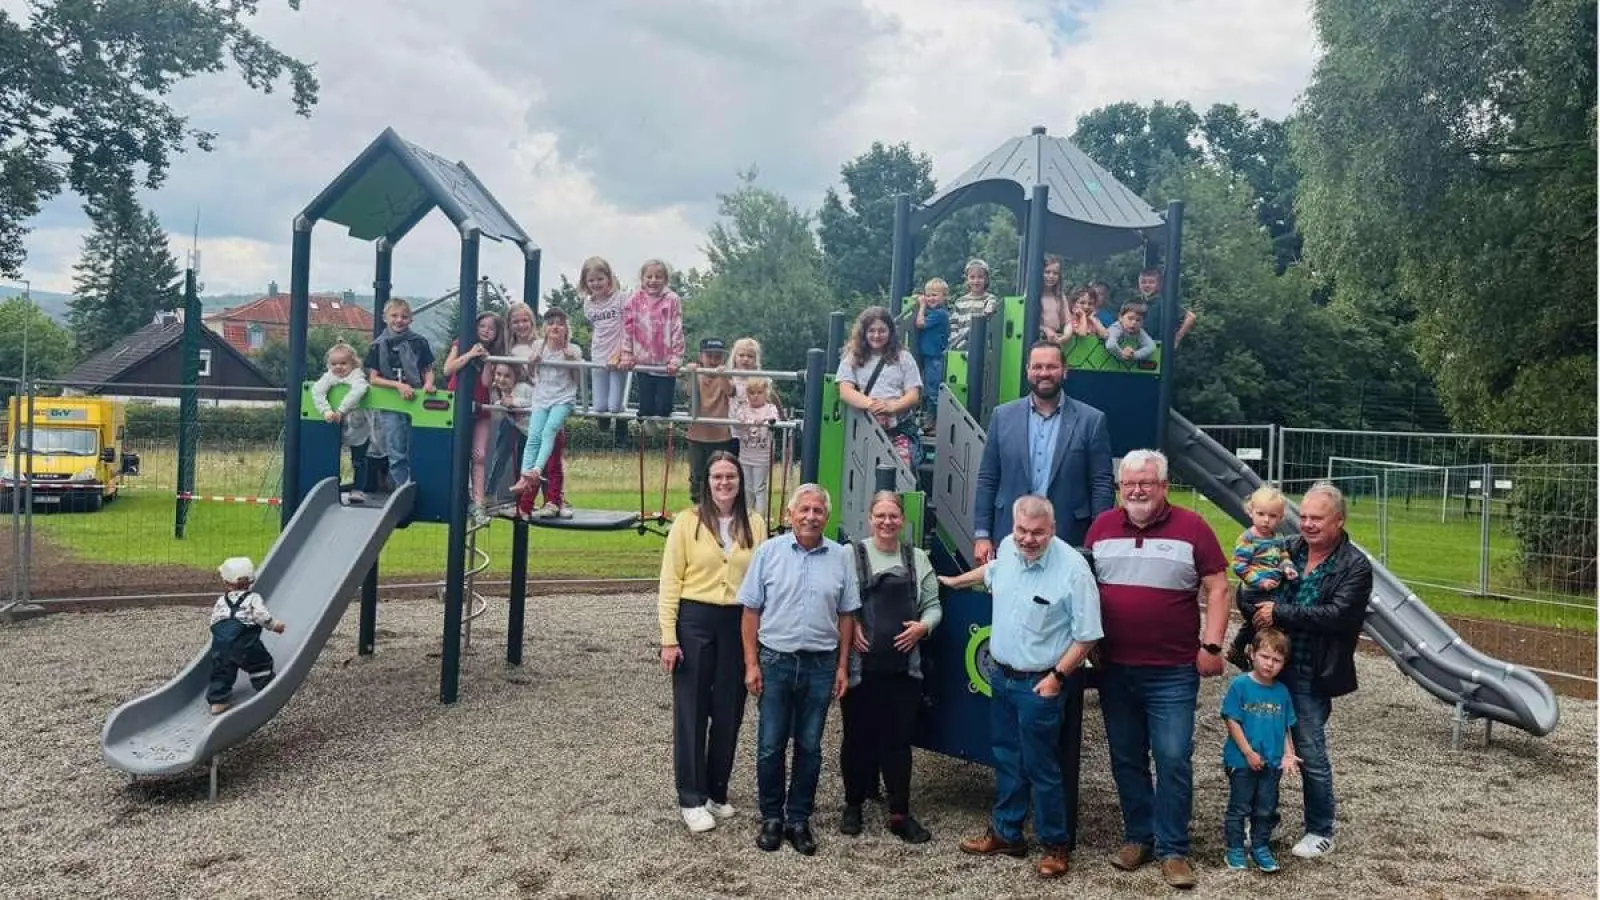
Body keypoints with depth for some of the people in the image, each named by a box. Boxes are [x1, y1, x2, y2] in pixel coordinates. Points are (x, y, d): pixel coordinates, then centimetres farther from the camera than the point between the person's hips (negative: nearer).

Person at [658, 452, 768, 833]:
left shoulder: (755, 525, 4)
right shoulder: (687, 521, -4)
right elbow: (670, 581, -4)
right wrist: (668, 638, -8)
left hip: (739, 624, 3)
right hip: (695, 622, -3)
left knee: (729, 712, 11)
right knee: (691, 712, 4)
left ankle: (716, 792, 27)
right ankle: (691, 799, 15)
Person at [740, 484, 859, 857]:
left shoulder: (840, 557, 2)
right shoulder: (769, 552, -2)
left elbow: (846, 615, 7)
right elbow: (751, 611, -1)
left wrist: (842, 666, 4)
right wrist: (751, 664, -5)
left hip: (820, 664, 1)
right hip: (776, 661, -1)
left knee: (809, 747, 9)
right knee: (771, 746, 5)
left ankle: (799, 819, 21)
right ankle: (771, 818, 20)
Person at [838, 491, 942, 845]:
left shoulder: (918, 558, 9)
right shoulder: (851, 554, -1)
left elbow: (933, 605, 12)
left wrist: (923, 626, -7)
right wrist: (850, 627, -15)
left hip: (904, 667, 2)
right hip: (860, 666, -2)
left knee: (899, 740, 6)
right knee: (858, 736, 9)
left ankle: (900, 814, 15)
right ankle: (853, 805, 27)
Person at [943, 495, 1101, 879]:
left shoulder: (1072, 568, -23)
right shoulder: (1008, 548, -2)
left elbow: (1087, 635, -17)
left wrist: (1057, 676, -18)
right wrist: (955, 581, 35)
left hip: (1039, 684, -7)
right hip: (1001, 675, 7)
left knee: (1041, 767, 3)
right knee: (1006, 759, 19)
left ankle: (1056, 845, 20)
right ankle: (1006, 833, 33)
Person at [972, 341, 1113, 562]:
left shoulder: (1091, 420, 0)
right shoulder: (1003, 415, 5)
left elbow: (1101, 485, 0)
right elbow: (987, 479, 6)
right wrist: (981, 535, 1)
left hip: (1068, 541, -1)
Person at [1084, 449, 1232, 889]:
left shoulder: (1191, 527, -3)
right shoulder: (1102, 527, 6)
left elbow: (1217, 589, -2)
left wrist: (1212, 645, -9)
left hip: (1173, 672, -3)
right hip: (1114, 670, 3)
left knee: (1173, 759, -2)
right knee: (1126, 758, 12)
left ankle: (1173, 849, 10)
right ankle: (1138, 836, 27)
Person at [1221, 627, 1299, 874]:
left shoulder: (1282, 691, 3)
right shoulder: (1240, 685, -12)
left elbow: (1285, 727, 10)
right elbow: (1232, 721, -12)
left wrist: (1288, 754, -2)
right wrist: (1249, 753, -14)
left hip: (1272, 762, 4)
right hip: (1242, 761, -4)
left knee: (1266, 809, 13)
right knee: (1239, 807, 6)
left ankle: (1261, 848, 28)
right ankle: (1234, 849, 18)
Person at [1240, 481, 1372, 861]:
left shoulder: (1355, 566, -7)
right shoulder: (1287, 550, 6)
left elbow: (1337, 615, -19)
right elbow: (1245, 594, 5)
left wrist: (1280, 612, -20)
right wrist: (1259, 614, -17)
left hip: (1311, 676, -4)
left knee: (1310, 753, 3)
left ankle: (1321, 833, 23)